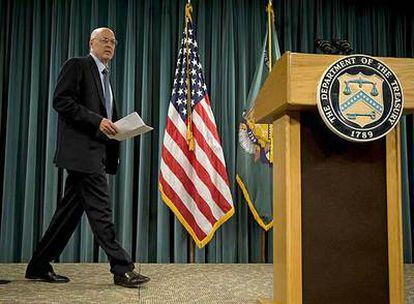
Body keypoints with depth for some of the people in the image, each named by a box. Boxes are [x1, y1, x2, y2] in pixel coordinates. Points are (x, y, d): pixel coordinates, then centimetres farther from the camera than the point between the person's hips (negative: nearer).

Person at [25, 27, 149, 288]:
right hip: (81, 151, -9)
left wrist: (119, 128, 8)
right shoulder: (77, 66, -1)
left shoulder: (105, 76, 25)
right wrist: (97, 121, -18)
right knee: (100, 209, -8)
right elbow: (61, 100, -12)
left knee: (71, 211, 10)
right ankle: (122, 269, -5)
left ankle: (40, 267, 18)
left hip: (97, 152, 9)